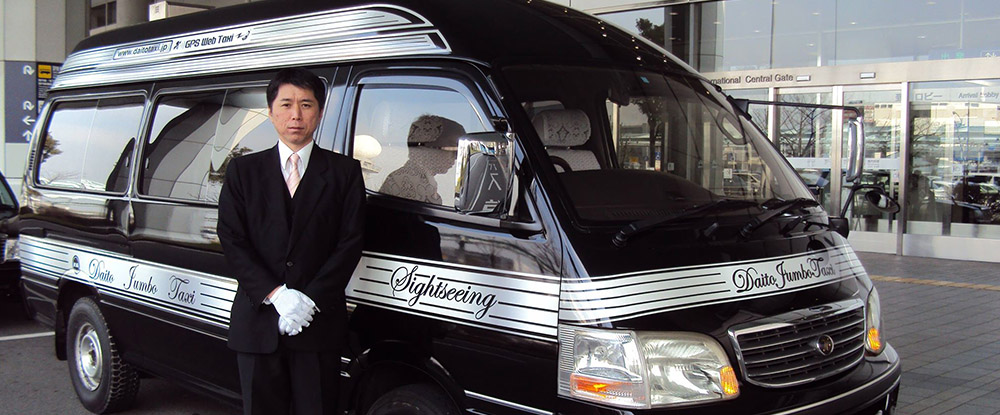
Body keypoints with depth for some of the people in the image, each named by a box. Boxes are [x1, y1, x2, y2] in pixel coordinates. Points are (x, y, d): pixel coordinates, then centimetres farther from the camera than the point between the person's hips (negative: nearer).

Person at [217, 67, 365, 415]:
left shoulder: (344, 172, 5)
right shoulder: (243, 171, 9)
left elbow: (350, 243, -2)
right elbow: (232, 241, 1)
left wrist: (309, 300, -13)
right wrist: (275, 295, -13)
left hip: (319, 324, -1)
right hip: (257, 323, 1)